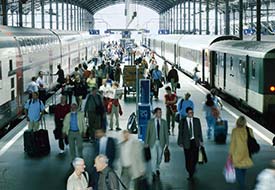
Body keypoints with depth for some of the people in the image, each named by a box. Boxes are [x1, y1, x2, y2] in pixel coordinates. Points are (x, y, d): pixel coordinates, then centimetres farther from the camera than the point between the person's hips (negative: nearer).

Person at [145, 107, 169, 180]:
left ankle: (157, 168, 37)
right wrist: (146, 142, -1)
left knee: (159, 157, 13)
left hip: (161, 142, 2)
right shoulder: (150, 121, -2)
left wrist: (167, 142, -3)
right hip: (153, 142, -2)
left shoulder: (164, 122, 2)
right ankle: (154, 173, -4)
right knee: (154, 157, -9)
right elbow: (147, 132, 0)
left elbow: (166, 132, 2)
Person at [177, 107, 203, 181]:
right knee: (188, 158, 1)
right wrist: (180, 142, -2)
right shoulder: (182, 121, 1)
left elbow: (199, 131, 8)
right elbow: (180, 133, 2)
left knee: (195, 157, -3)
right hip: (187, 142, -1)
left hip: (195, 142, 1)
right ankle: (190, 173, 18)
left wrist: (200, 140, 3)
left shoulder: (197, 120, 7)